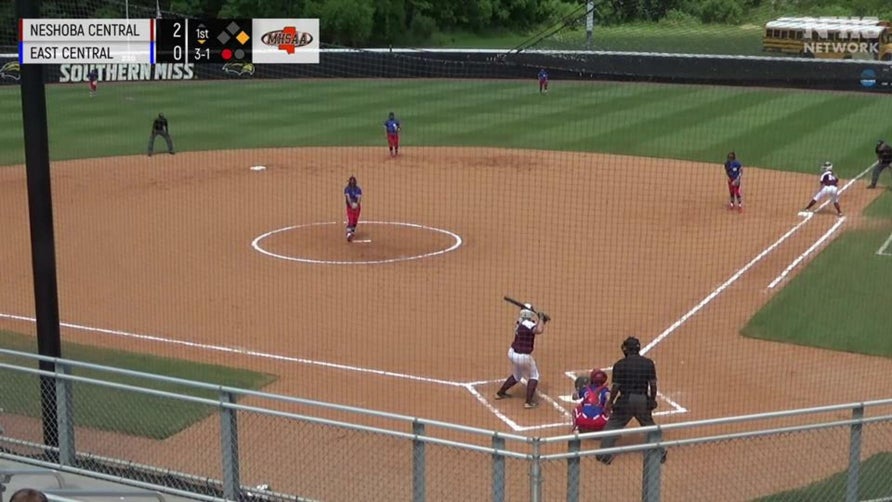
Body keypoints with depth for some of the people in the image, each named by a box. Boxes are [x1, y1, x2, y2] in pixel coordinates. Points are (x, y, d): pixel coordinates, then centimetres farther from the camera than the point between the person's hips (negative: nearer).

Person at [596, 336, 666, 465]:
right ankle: (660, 453, 23)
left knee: (612, 425, 9)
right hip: (643, 400, 2)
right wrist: (653, 400, 14)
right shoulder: (649, 363, -1)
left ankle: (605, 454, 2)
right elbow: (653, 384, 0)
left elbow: (616, 386, -7)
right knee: (649, 425, 22)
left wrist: (610, 402, 7)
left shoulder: (619, 365, -8)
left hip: (625, 400, -2)